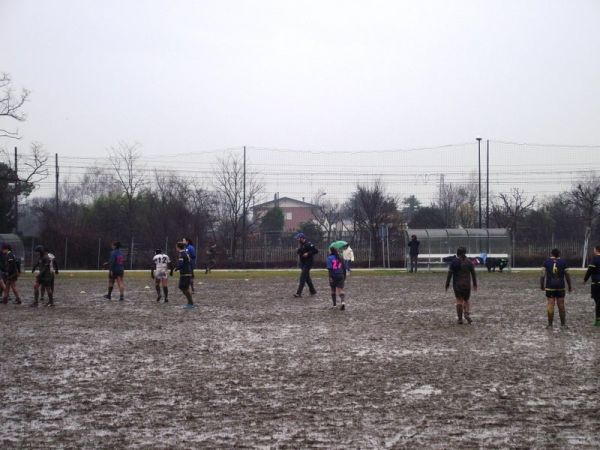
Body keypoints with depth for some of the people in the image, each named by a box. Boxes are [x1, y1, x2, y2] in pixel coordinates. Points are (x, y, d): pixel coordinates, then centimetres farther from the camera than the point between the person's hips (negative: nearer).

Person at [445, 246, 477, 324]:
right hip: (467, 284, 2)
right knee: (466, 300, 14)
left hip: (457, 284, -2)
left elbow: (450, 273, -6)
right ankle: (467, 314, -9)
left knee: (459, 300, 1)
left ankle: (460, 318, -1)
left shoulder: (454, 261, -5)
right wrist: (475, 284, 16)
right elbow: (473, 273, 7)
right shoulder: (469, 262, 3)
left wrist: (447, 284, 1)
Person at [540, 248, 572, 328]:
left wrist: (541, 285, 5)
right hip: (560, 287, 1)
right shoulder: (563, 262, 0)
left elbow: (542, 275, -4)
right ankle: (563, 323, 15)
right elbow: (567, 275, -1)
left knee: (550, 305, 0)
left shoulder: (546, 261, 0)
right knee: (561, 305, 9)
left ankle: (550, 324, -1)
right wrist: (570, 287, 8)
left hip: (550, 287, 0)